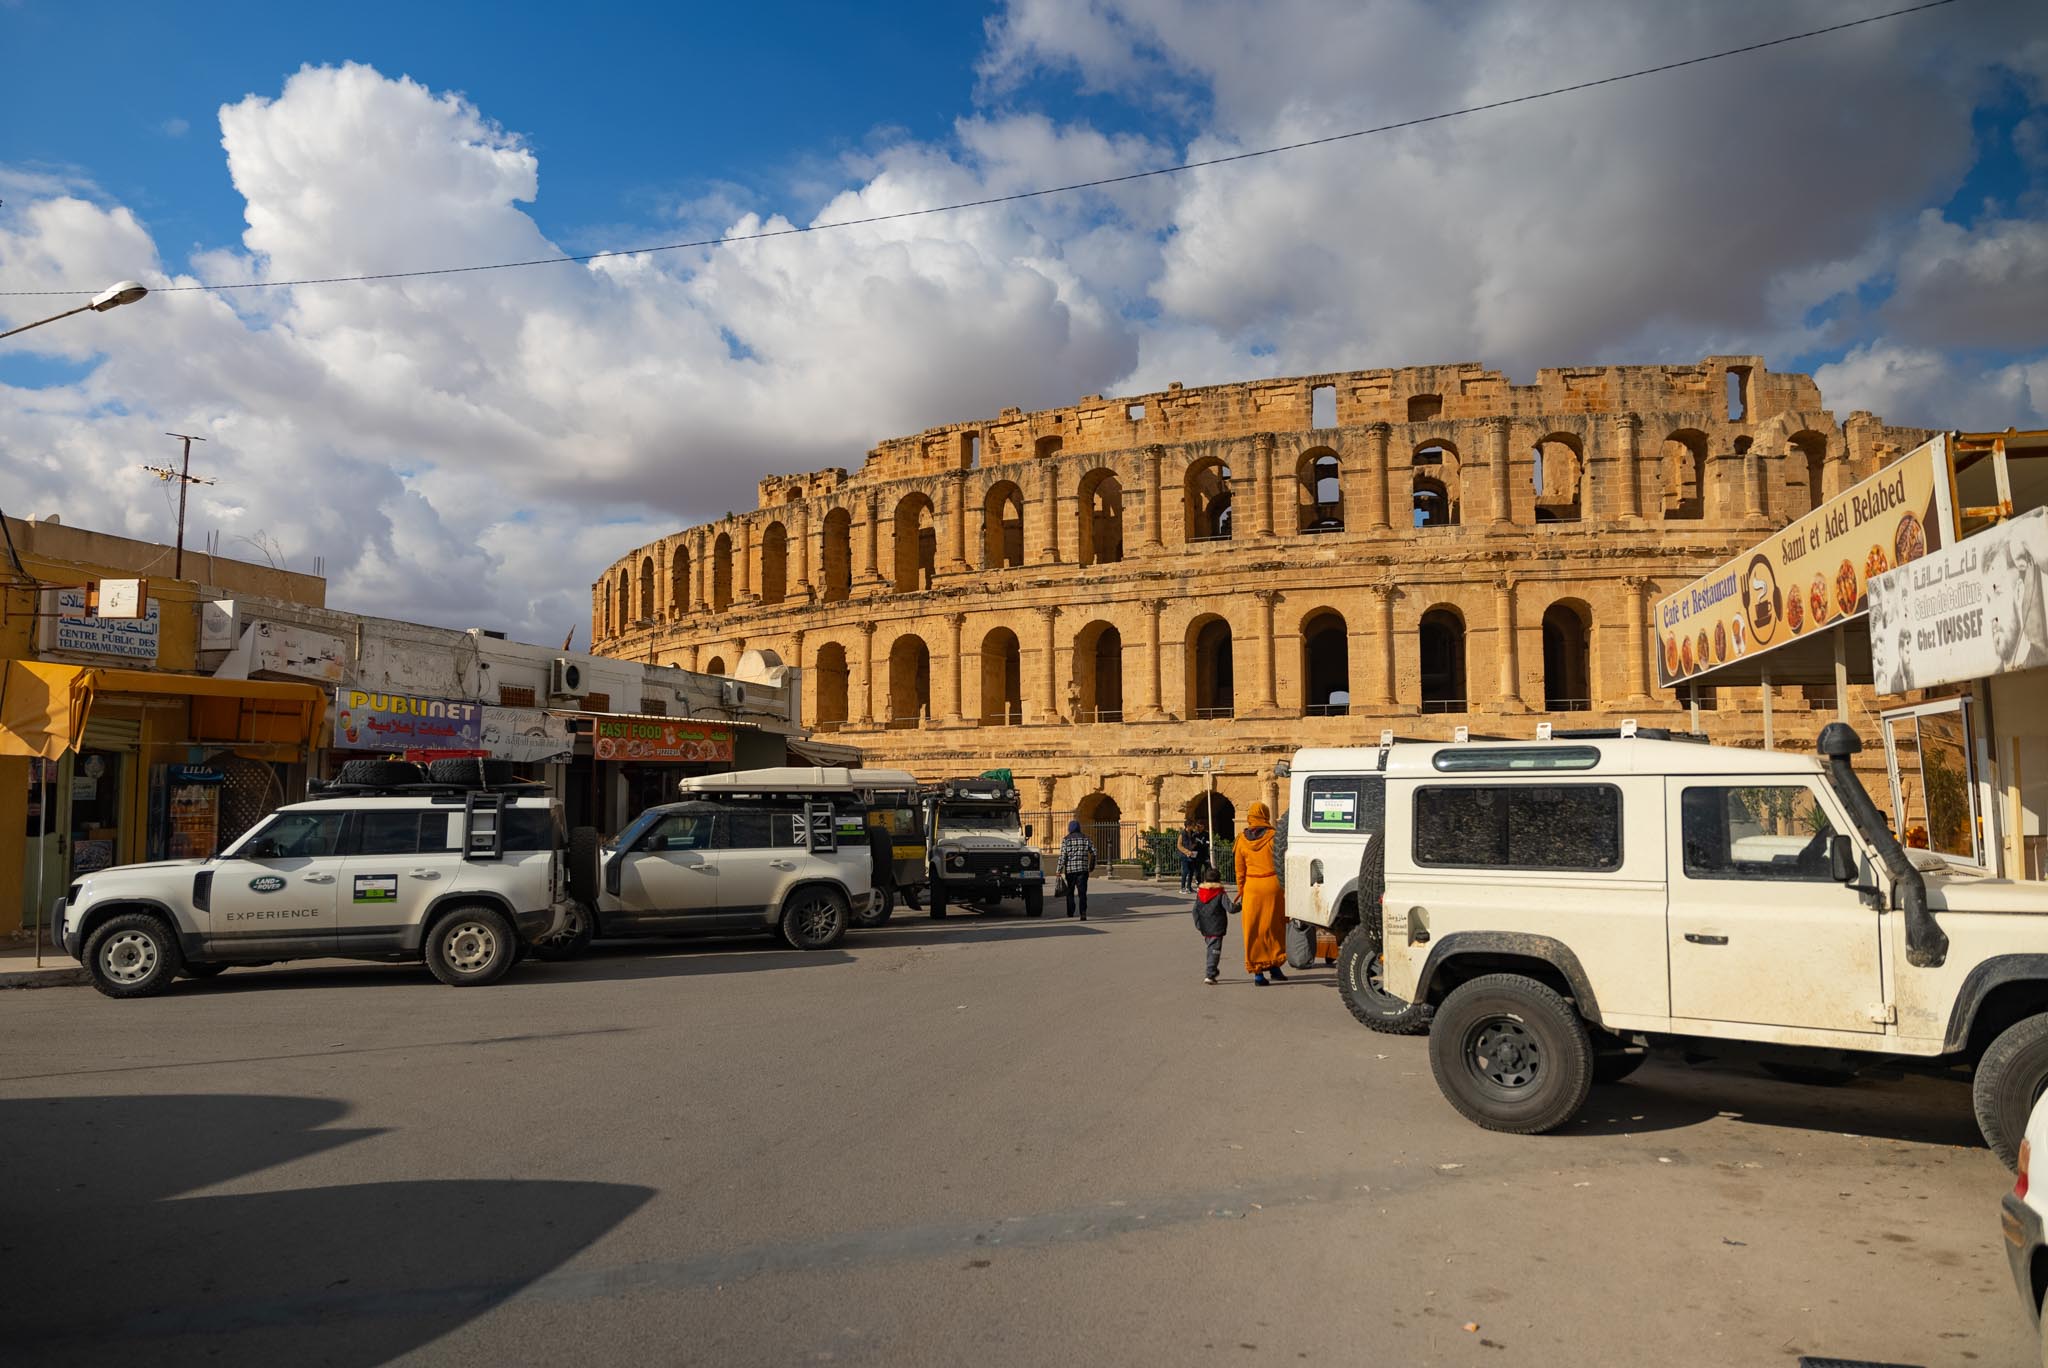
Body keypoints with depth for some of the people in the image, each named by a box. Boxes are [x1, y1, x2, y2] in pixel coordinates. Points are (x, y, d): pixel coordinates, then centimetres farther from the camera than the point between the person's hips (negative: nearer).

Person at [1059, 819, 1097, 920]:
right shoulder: (1085, 839, 5)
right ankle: (1083, 912, -16)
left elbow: (1062, 856, -8)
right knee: (1082, 892, -2)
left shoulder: (1066, 840, -3)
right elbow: (1094, 853, 3)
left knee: (1070, 892, 15)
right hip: (1083, 869, 1)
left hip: (1070, 870, -1)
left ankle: (1070, 913, 20)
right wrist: (1092, 866, 15)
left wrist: (1059, 870, -7)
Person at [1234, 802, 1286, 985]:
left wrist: (1241, 892, 16)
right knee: (1273, 927, 11)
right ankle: (1274, 966, 13)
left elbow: (1239, 870, 7)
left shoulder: (1242, 839, 2)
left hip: (1252, 887, 2)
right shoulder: (1272, 836, -7)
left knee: (1253, 929, 7)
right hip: (1272, 884, -2)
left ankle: (1257, 971, 8)